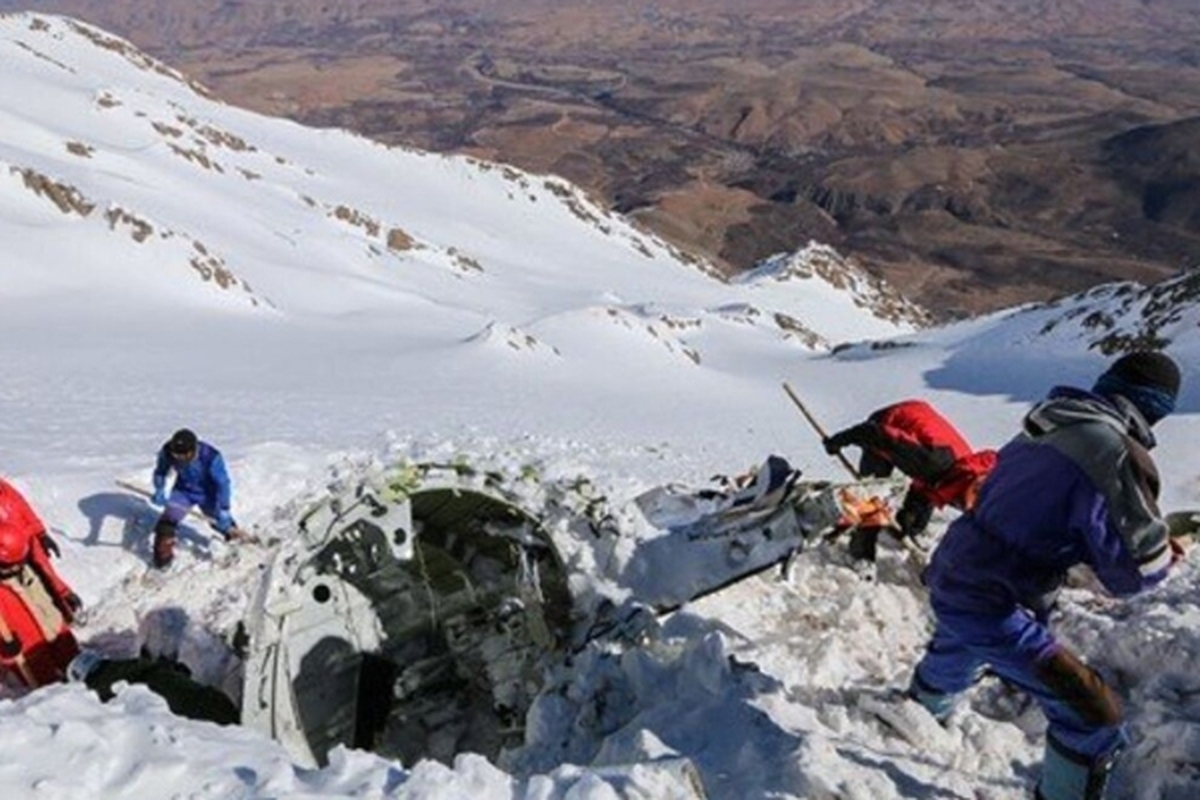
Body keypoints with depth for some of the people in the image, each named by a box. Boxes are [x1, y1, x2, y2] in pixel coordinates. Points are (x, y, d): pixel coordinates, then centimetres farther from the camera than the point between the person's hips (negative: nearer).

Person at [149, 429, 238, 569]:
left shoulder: (211, 457, -37)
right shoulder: (167, 452, -27)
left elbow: (223, 483, -28)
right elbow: (160, 472, -5)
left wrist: (223, 509, -32)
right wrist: (159, 491, -22)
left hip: (207, 494, -2)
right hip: (183, 491, 2)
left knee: (222, 523, 10)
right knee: (167, 522, -14)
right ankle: (163, 559, 6)